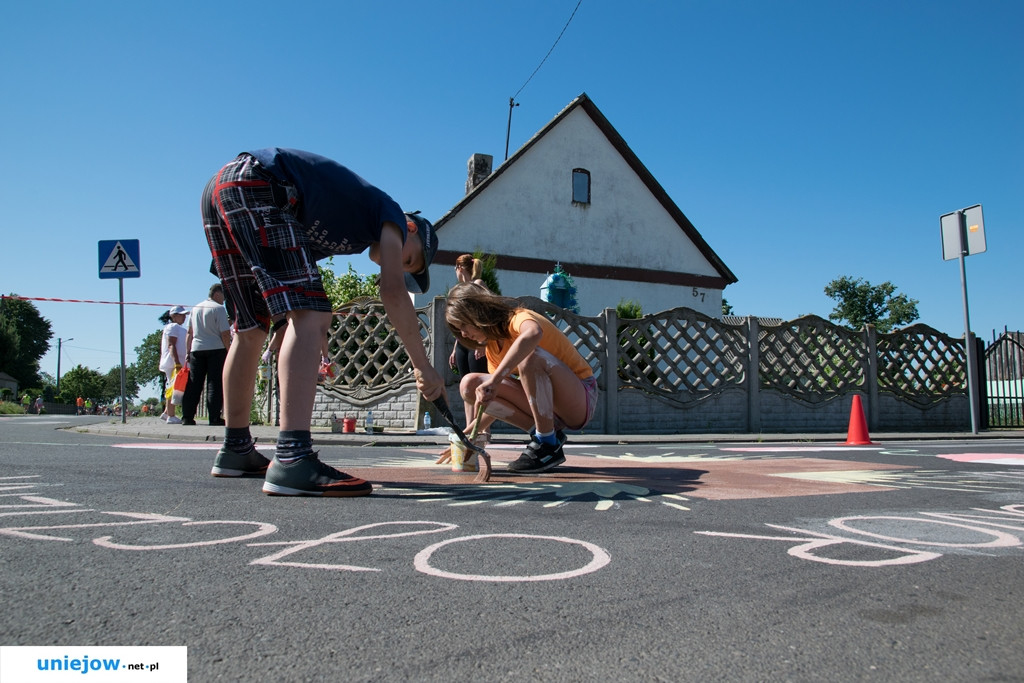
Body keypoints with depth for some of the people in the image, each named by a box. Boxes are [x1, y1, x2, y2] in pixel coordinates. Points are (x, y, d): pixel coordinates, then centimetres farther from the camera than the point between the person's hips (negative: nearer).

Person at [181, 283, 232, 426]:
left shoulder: (195, 308, 15)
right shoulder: (219, 308, -5)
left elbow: (189, 333, 17)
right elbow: (225, 334, -12)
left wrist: (187, 352, 20)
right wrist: (229, 351, -5)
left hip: (196, 349, 6)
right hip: (216, 350, -6)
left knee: (193, 384, 8)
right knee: (215, 384, -3)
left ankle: (187, 417, 8)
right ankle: (214, 417, -5)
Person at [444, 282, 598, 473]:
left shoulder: (518, 318, -17)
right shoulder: (491, 345, 9)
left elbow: (534, 333, -44)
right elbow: (495, 397, 9)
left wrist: (494, 379, -45)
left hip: (581, 399, -8)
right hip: (543, 407, 8)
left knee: (530, 355, -35)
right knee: (470, 384, -7)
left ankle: (548, 445, -23)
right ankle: (540, 434, -5)